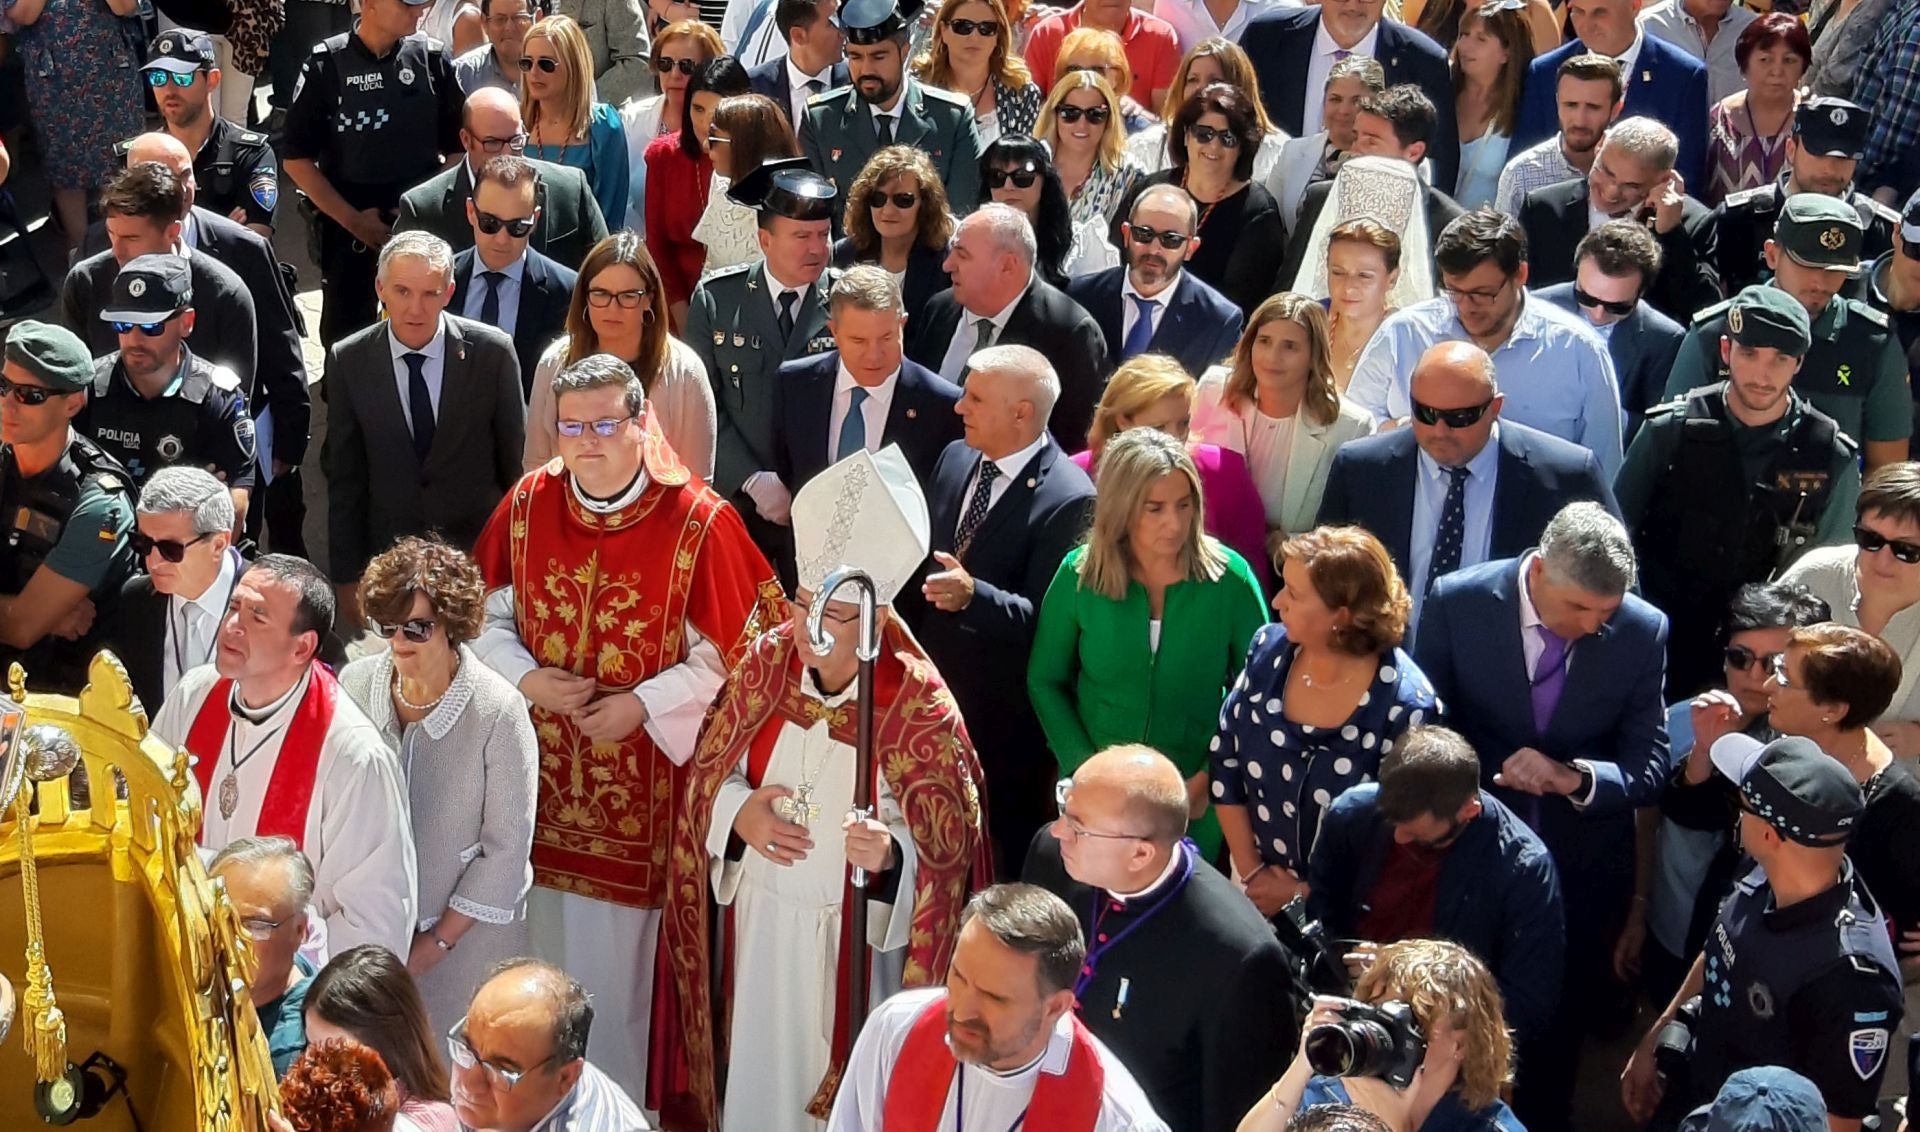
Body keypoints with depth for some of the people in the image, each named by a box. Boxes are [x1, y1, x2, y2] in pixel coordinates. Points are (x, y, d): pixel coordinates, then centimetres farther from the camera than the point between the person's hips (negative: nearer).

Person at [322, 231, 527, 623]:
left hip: (480, 549, -1)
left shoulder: (493, 352, -9)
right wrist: (347, 576, 1)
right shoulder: (349, 360, -5)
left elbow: (515, 459, 0)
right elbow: (344, 477, 0)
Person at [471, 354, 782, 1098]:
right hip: (546, 773, 4)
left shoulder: (700, 521, -13)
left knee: (626, 951, 5)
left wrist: (642, 705, -17)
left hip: (645, 783, -3)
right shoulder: (526, 504, -1)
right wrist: (526, 679, -11)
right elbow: (487, 617, 7)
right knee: (548, 940, 15)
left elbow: (728, 653, -9)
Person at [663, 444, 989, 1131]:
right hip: (761, 916, 4)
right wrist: (739, 811, -15)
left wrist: (891, 852, -34)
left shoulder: (919, 708, -20)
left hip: (855, 936, -4)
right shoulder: (770, 659, -7)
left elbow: (951, 843, -15)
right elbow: (707, 769, 5)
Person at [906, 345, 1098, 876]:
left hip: (1003, 712, -7)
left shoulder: (1068, 498, -19)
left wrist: (973, 594, -37)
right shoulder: (956, 458, 5)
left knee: (1000, 864, 7)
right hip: (934, 687, 7)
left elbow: (1045, 618, -22)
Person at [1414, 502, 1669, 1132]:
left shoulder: (1643, 631, -14)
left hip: (1581, 873, 0)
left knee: (1557, 1035, 18)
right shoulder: (1457, 603, -16)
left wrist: (1577, 777, -28)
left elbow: (1650, 770, -11)